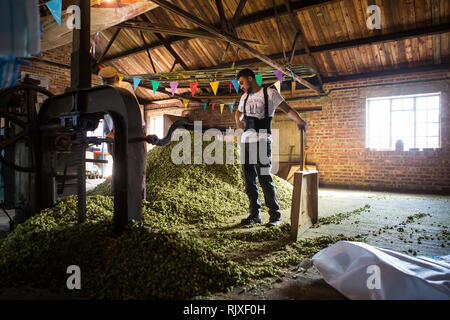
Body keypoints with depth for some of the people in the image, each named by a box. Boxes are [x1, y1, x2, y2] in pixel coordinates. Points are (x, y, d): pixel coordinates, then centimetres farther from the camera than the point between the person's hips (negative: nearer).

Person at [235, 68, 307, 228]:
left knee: (264, 178, -11)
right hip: (246, 140, 7)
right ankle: (255, 214, 17)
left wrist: (299, 120, -24)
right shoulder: (245, 97, 19)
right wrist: (238, 121, 14)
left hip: (262, 140, -6)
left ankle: (275, 216, -1)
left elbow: (287, 109, -5)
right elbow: (238, 112, 36)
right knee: (249, 179, 7)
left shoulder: (269, 93, 1)